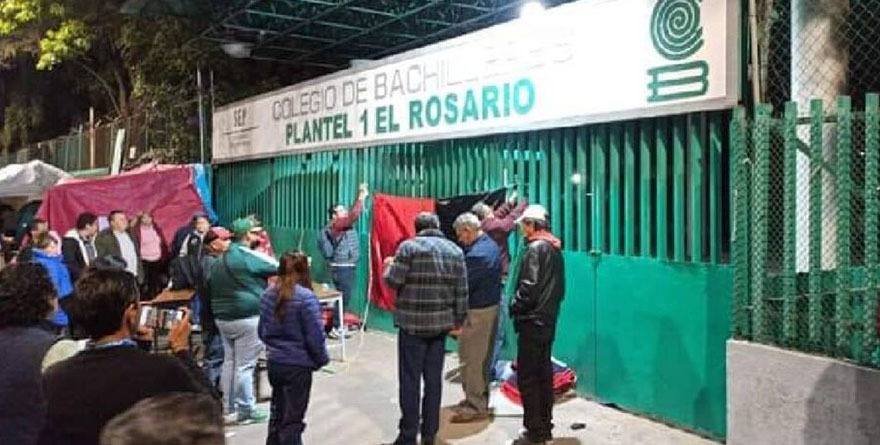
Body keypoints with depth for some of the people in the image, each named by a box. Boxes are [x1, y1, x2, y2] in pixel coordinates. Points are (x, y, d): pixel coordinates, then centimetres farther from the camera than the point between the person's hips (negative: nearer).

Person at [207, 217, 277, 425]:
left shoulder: (219, 261, 13)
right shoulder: (249, 257, -13)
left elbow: (210, 287, 16)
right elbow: (277, 267, -6)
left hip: (223, 318, 8)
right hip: (247, 318, -8)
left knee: (229, 362, 15)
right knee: (245, 365, -2)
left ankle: (230, 409, 22)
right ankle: (246, 411, 5)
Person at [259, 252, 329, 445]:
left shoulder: (268, 294, 2)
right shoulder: (305, 297, -19)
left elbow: (262, 331, 11)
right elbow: (315, 335, -17)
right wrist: (321, 359, -2)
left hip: (274, 363, 6)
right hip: (298, 365, -6)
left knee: (278, 412, 22)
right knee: (292, 419, 5)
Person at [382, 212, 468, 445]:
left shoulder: (409, 246, -6)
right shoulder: (455, 250, 8)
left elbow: (394, 281, -9)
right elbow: (461, 291, 6)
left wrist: (389, 266, 11)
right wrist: (458, 319, 14)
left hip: (413, 322, -4)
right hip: (441, 323, 4)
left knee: (410, 379, 3)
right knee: (434, 379, 10)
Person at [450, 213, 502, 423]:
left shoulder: (477, 254, -24)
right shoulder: (491, 245, 8)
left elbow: (463, 286, -22)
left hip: (477, 312, -10)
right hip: (491, 306, 10)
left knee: (471, 360, 0)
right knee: (483, 356, 19)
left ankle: (476, 407, 8)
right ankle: (480, 397, 31)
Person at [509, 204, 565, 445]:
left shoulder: (535, 248, -14)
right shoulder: (554, 247, 13)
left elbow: (529, 287, -19)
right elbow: (559, 287, 15)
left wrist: (514, 307, -6)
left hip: (532, 320, -9)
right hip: (548, 319, 9)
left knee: (527, 376, -3)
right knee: (543, 372, 14)